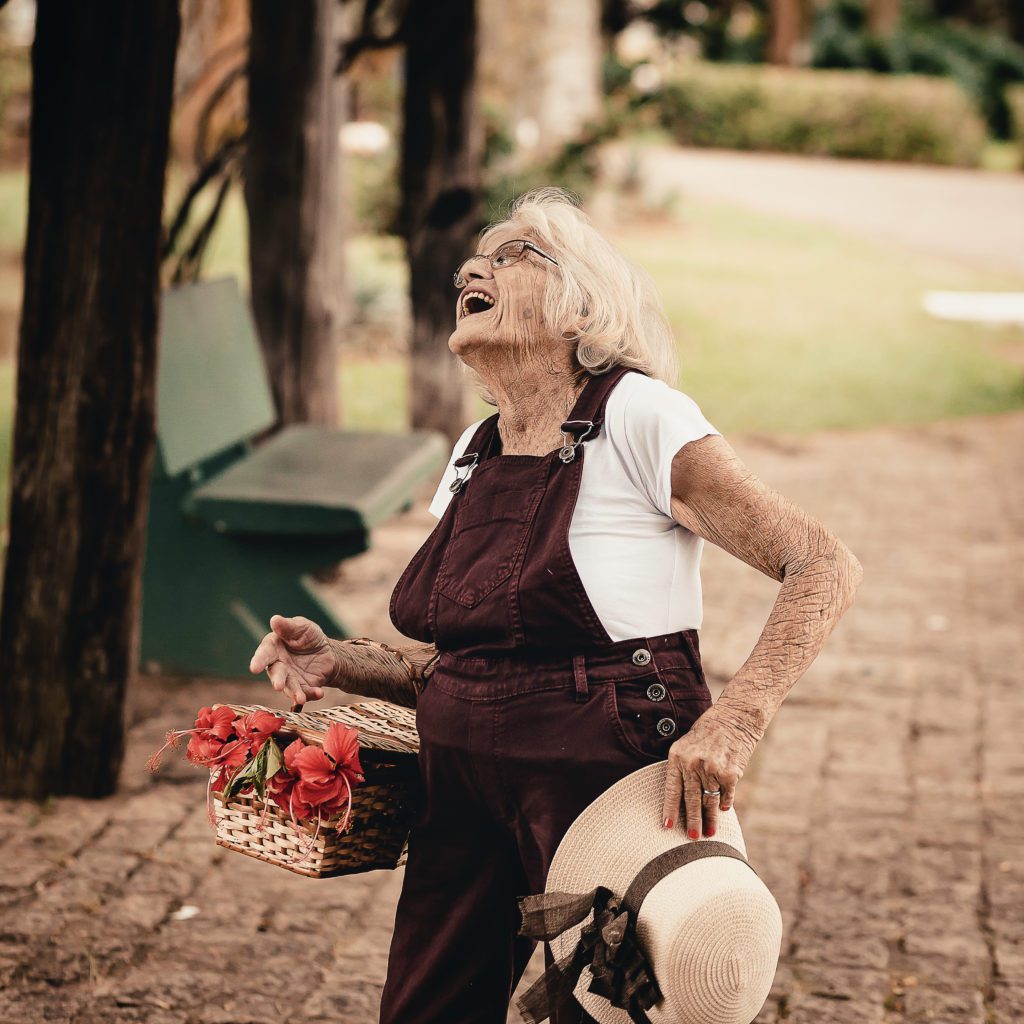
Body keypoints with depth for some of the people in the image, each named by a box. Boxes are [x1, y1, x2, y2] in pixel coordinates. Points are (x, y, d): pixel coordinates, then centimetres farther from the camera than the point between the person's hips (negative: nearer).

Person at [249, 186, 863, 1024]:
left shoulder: (638, 419, -11)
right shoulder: (475, 453, 10)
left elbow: (825, 568, -15)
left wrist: (733, 721, -27)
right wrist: (339, 663, 2)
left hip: (607, 789, -7)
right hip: (466, 790, 7)